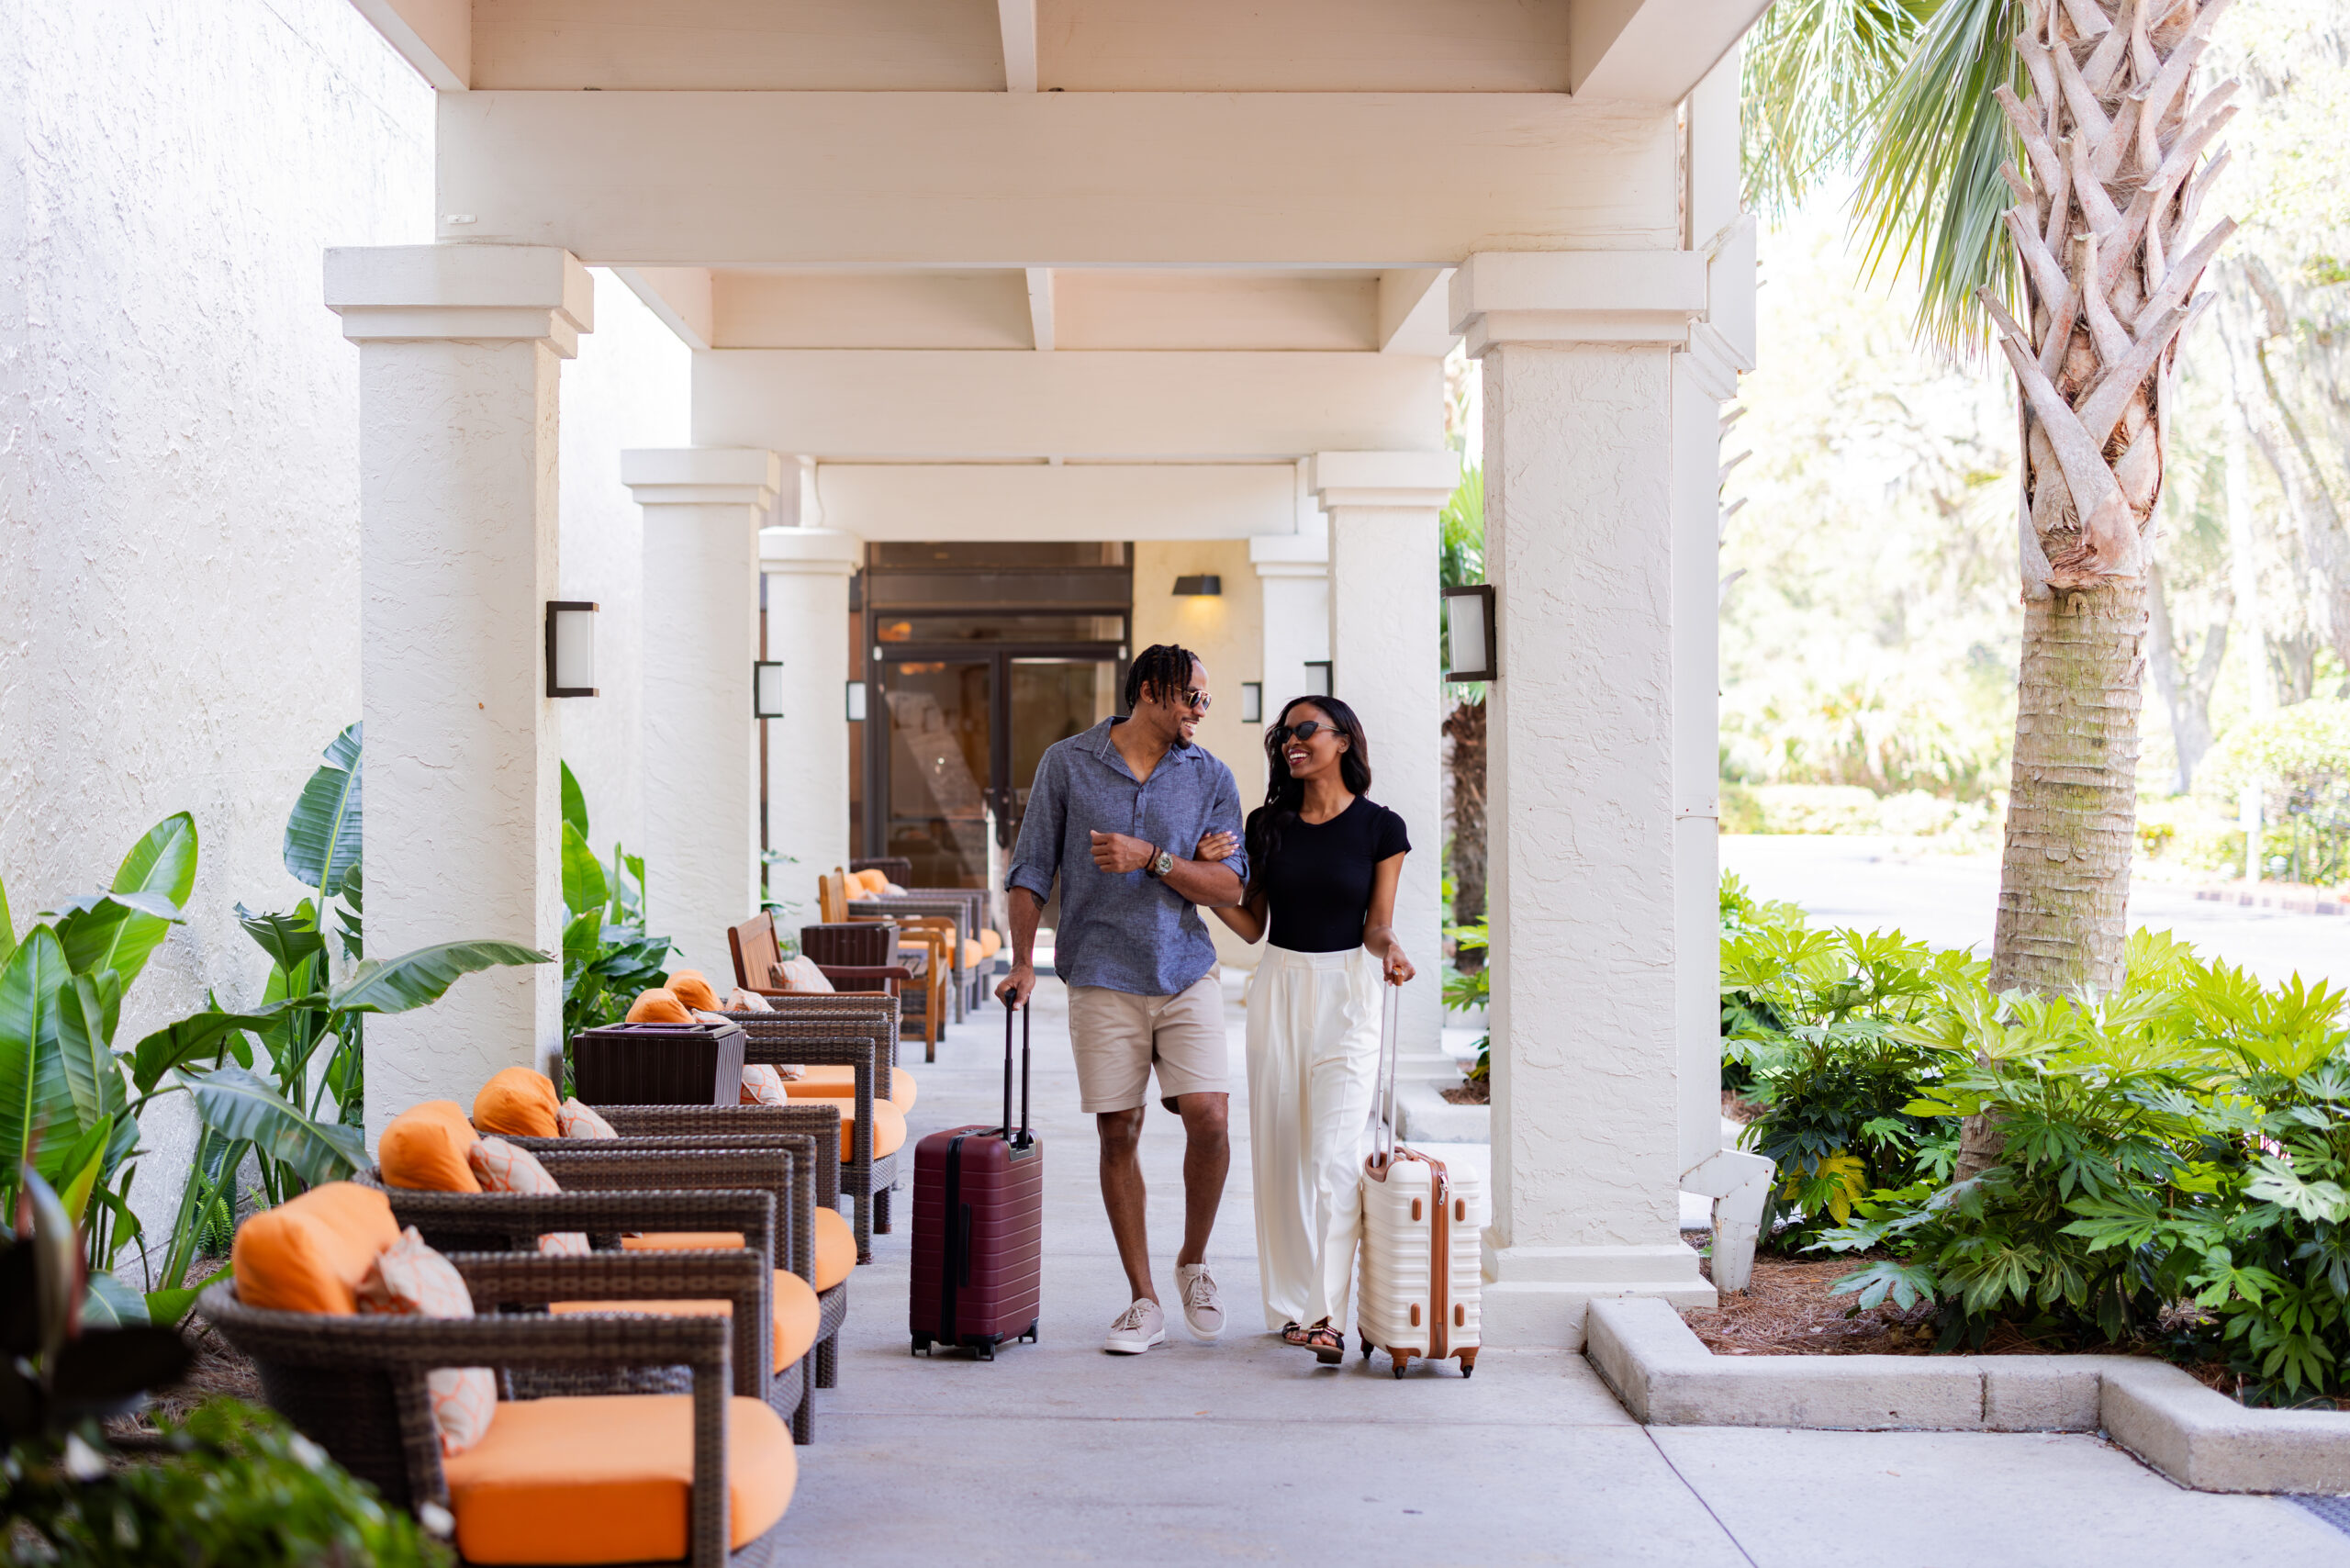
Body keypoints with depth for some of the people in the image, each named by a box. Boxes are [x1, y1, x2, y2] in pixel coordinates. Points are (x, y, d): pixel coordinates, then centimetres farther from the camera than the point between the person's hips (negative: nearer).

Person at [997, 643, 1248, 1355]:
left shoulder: (1211, 778, 7)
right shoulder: (1066, 763, 4)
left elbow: (1229, 884, 0)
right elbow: (1032, 868, 6)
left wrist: (1151, 858, -13)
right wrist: (1023, 963, 0)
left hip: (1187, 974, 1)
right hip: (1103, 977, -1)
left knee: (1208, 1117, -12)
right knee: (1118, 1134, 0)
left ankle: (1193, 1262, 13)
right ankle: (1143, 1301, 10)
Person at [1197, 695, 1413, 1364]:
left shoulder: (1380, 827, -2)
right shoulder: (1268, 824, 7)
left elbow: (1376, 925, -2)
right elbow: (1252, 925, 9)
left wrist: (1387, 949, -23)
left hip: (1347, 991, -3)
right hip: (1278, 987, 4)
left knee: (1333, 1155, -11)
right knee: (1278, 1151, 4)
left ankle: (1329, 1314, -11)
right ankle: (1290, 1303, 14)